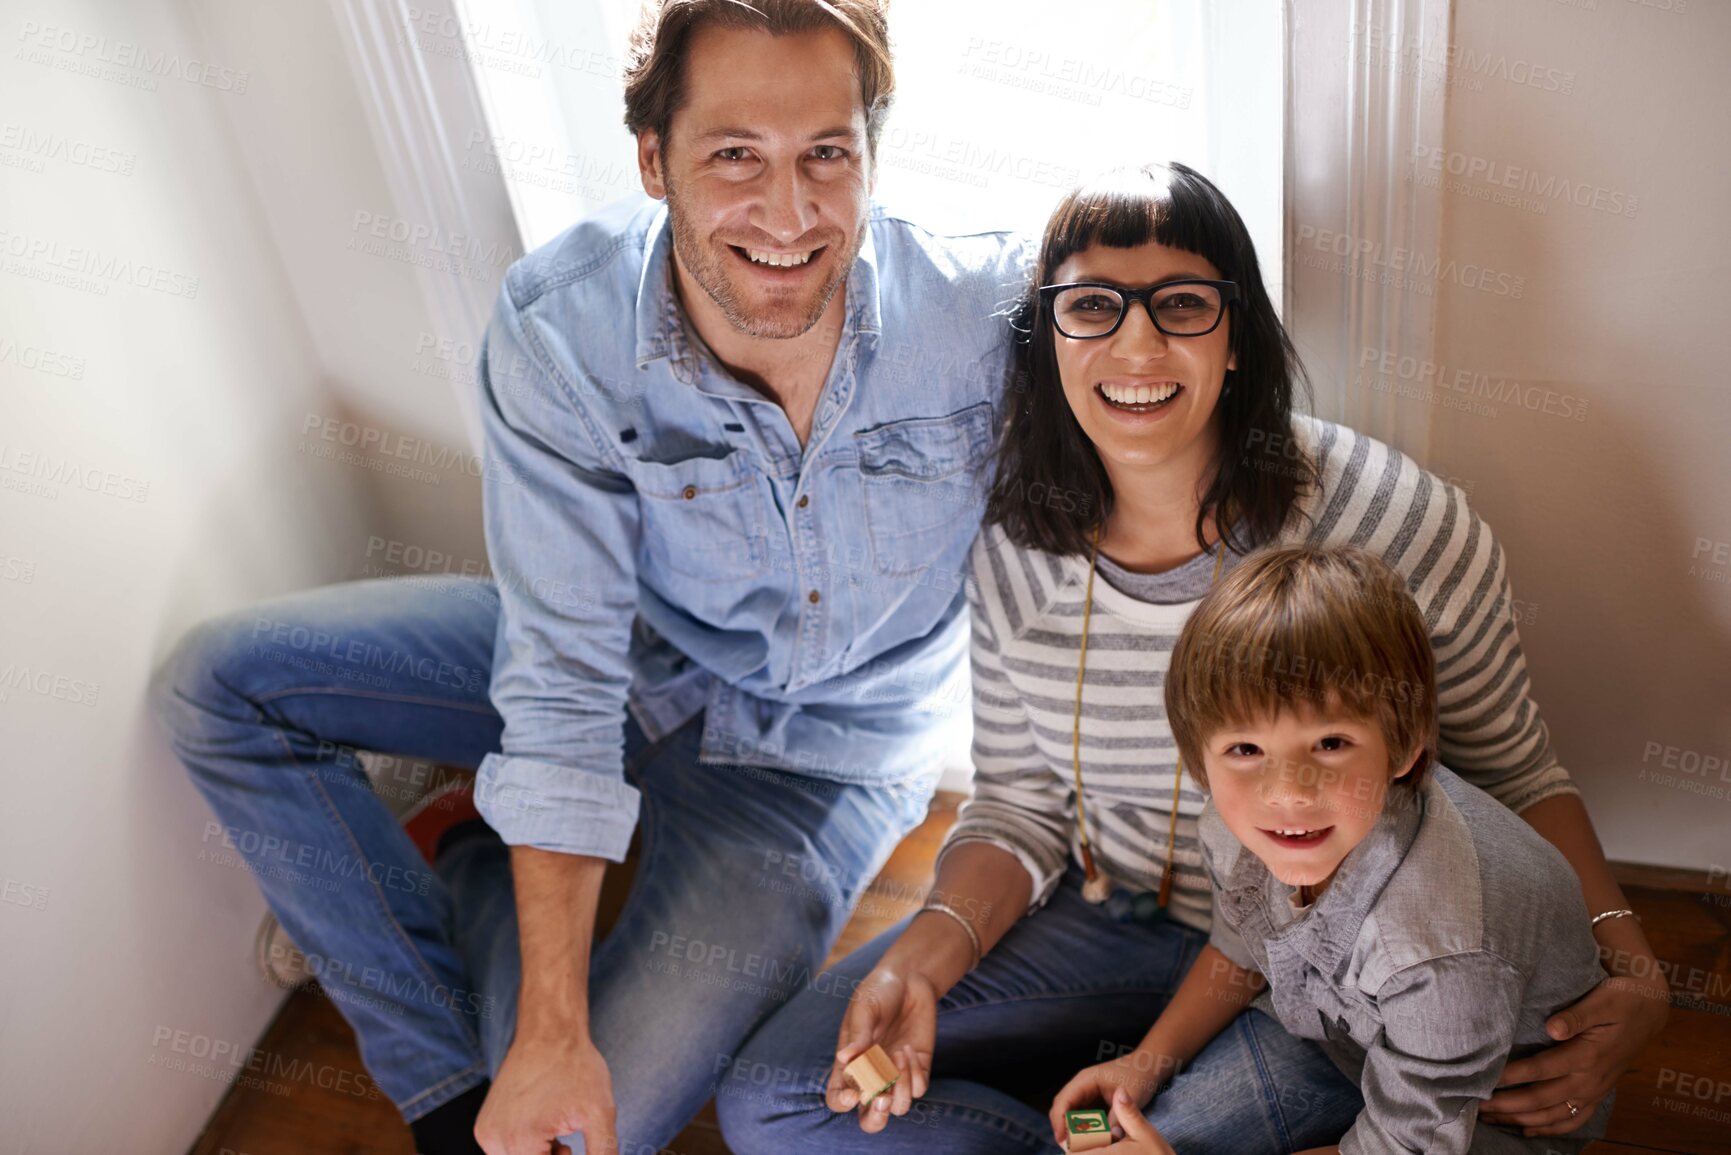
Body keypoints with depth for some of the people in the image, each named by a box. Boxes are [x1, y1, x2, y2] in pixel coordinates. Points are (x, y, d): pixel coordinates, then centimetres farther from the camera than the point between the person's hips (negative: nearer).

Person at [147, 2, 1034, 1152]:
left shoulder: (984, 310, -28)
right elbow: (563, 681, -24)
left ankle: (480, 882, 16)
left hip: (825, 748, -2)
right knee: (220, 684, -9)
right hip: (642, 651, 2)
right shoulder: (559, 327, -25)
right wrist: (550, 1027, -27)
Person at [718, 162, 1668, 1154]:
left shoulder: (1392, 519, -18)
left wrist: (1631, 974, -18)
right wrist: (926, 958, -16)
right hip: (1107, 917, 4)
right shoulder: (1014, 551, -8)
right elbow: (1020, 803, 1)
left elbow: (1514, 773, -4)